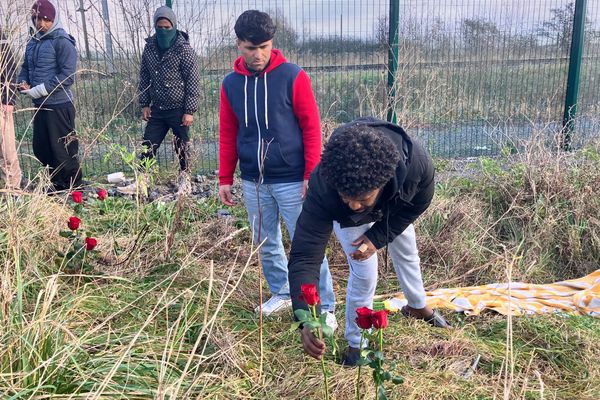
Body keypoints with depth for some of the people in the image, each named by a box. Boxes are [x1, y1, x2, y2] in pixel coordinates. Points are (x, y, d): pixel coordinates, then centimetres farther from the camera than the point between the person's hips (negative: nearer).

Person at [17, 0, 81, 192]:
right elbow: (25, 67, 23)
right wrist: (23, 82, 1)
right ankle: (58, 185, 28)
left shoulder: (62, 41, -10)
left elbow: (67, 75, -17)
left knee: (63, 151, -3)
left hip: (59, 105, -8)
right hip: (39, 105, 8)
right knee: (40, 149, 14)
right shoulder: (33, 42, 14)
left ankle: (74, 188, 10)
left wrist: (41, 89, -19)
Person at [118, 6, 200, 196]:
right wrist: (144, 104, 7)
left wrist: (189, 111, -15)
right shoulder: (150, 47, 4)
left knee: (181, 146, 7)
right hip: (157, 109, 5)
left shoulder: (185, 50, -12)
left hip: (179, 109, -5)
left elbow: (193, 82, -12)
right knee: (148, 146, 7)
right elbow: (144, 77, 11)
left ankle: (184, 179, 24)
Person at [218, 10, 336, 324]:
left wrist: (311, 175, -12)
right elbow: (228, 134, 9)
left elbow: (311, 129, -7)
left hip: (291, 180, -4)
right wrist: (225, 178, 7)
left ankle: (326, 307, 15)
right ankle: (282, 294, 35)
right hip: (253, 182, 4)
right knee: (266, 244, 15)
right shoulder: (230, 84, 4)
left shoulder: (293, 77, -8)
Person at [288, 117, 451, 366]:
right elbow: (304, 256, -47)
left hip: (396, 209, 3)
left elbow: (419, 203, -20)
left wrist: (378, 237, -26)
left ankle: (417, 306, 52)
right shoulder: (323, 186, -48)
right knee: (364, 273, -11)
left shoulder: (416, 162, -44)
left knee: (407, 253, 21)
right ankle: (356, 344, 14)